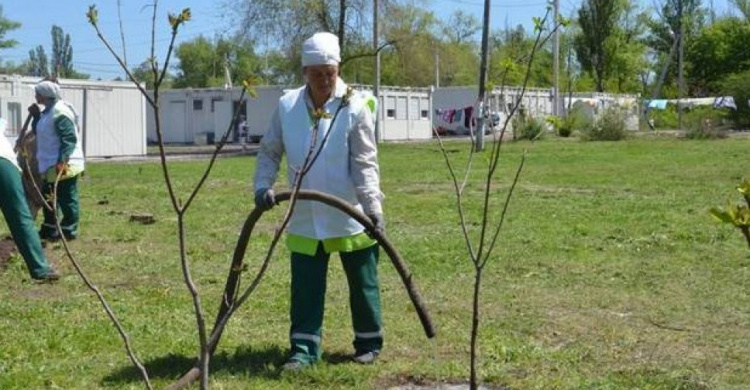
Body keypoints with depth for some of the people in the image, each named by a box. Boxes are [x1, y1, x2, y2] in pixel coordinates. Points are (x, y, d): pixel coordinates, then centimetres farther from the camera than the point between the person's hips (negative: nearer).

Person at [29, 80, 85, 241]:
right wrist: (36, 116, 11)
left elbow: (69, 139, -24)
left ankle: (69, 230, 3)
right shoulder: (49, 111, 15)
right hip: (51, 165, 12)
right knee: (48, 197, 18)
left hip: (64, 165, -11)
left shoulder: (60, 112, -18)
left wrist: (62, 161, -31)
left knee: (67, 198, -4)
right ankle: (49, 229, 28)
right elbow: (40, 131, 25)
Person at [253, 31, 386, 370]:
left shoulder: (355, 107, -12)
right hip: (305, 219, 2)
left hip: (351, 217, -2)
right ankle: (304, 349, 17)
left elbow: (365, 163, -12)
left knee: (362, 284, 12)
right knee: (305, 288, 7)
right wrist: (263, 185, -10)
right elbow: (269, 152, 6)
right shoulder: (287, 105, -2)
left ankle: (369, 342, 28)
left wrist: (373, 205, -22)